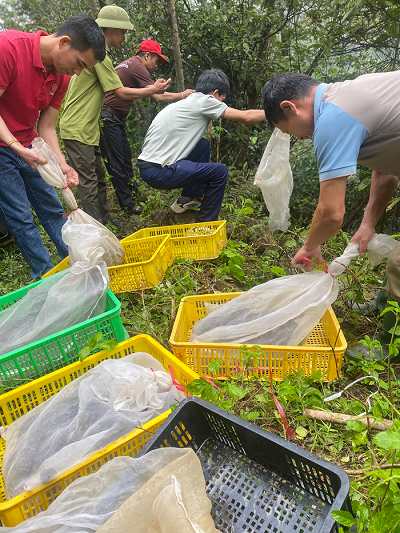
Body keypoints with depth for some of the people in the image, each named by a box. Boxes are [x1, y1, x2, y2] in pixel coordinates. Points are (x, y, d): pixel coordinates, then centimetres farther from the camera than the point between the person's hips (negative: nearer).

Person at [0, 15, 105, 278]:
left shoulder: (62, 76, -1)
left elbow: (46, 126, 0)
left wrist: (62, 164, -14)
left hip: (28, 146, 7)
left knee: (53, 209, 10)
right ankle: (47, 276, 11)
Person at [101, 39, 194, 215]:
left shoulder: (129, 64, 20)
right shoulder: (137, 67, -12)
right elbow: (157, 96, -17)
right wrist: (182, 95, -4)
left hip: (115, 119, 11)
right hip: (108, 119, -11)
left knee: (126, 158, 15)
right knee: (116, 163, -5)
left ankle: (133, 193, 26)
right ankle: (127, 204, 0)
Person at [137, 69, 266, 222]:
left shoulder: (188, 102, 18)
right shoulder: (203, 101, -6)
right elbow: (246, 117, -5)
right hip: (157, 172, -9)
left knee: (203, 145, 22)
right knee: (220, 171, -5)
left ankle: (188, 199, 28)